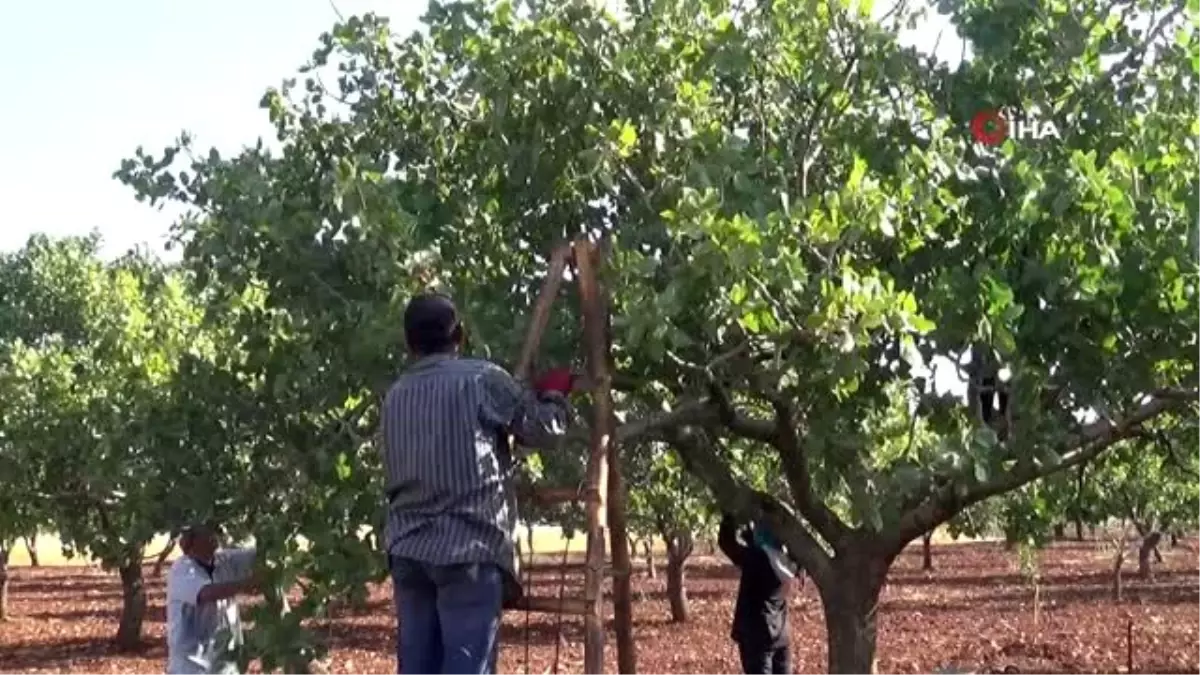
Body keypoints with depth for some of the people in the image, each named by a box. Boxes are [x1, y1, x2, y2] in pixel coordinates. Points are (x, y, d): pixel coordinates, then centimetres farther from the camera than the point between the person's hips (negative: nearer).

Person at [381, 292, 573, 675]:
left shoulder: (396, 396, 13)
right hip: (470, 548, -6)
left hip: (409, 551, 6)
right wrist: (554, 394, 22)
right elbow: (544, 430, 1)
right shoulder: (482, 379, -4)